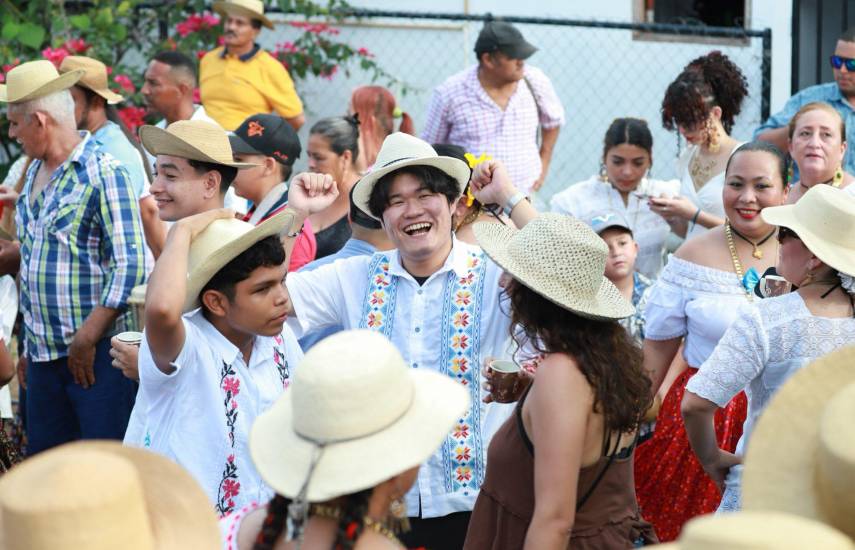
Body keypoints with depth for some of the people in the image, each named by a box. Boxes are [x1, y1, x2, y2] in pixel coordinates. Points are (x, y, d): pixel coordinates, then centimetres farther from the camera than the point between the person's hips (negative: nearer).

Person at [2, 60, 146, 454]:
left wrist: (87, 339, -17)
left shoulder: (105, 174, -11)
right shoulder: (34, 174, 15)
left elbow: (130, 266, -17)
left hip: (97, 356, -8)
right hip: (44, 356, 8)